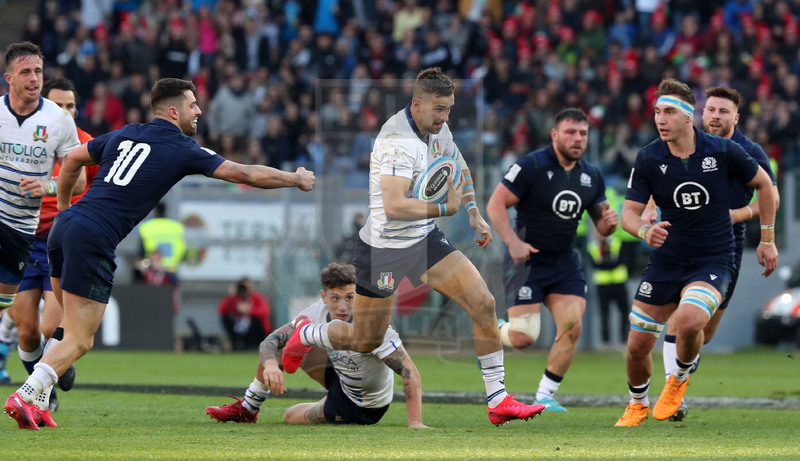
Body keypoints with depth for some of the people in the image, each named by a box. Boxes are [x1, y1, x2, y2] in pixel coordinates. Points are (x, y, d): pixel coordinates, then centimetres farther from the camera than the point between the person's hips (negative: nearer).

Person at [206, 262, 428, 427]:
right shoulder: (318, 313, -20)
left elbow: (409, 370, -37)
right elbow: (271, 340, -20)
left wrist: (415, 422, -45)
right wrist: (270, 364, -45)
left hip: (363, 408, -6)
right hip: (340, 377, 6)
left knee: (290, 417, 1)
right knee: (279, 347, 0)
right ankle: (247, 409, 22)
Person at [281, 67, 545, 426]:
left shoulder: (437, 128, 1)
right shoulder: (398, 142, -28)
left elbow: (458, 168, 23)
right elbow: (394, 207, -38)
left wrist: (474, 213, 12)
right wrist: (446, 208, -27)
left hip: (425, 239, 7)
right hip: (384, 248, -7)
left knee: (483, 304, -8)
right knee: (365, 341, 6)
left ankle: (498, 402, -2)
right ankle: (305, 335, 39)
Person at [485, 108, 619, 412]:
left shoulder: (591, 176, 6)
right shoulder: (531, 167, -12)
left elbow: (601, 227, 13)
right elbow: (495, 205, -12)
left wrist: (608, 223, -11)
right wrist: (513, 241, -25)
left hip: (565, 262, 5)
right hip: (527, 259, -5)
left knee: (572, 327, -10)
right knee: (523, 337, -11)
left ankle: (545, 395, 4)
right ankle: (493, 334, 25)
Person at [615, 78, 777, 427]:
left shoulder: (722, 151, -11)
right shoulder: (648, 159, -8)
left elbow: (763, 183, 5)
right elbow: (629, 212, -5)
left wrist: (767, 240, 8)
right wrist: (645, 230, -29)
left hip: (713, 261, -3)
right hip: (665, 262, 3)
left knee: (688, 321, -31)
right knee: (638, 345, 2)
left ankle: (679, 378, 3)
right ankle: (638, 404, 35)